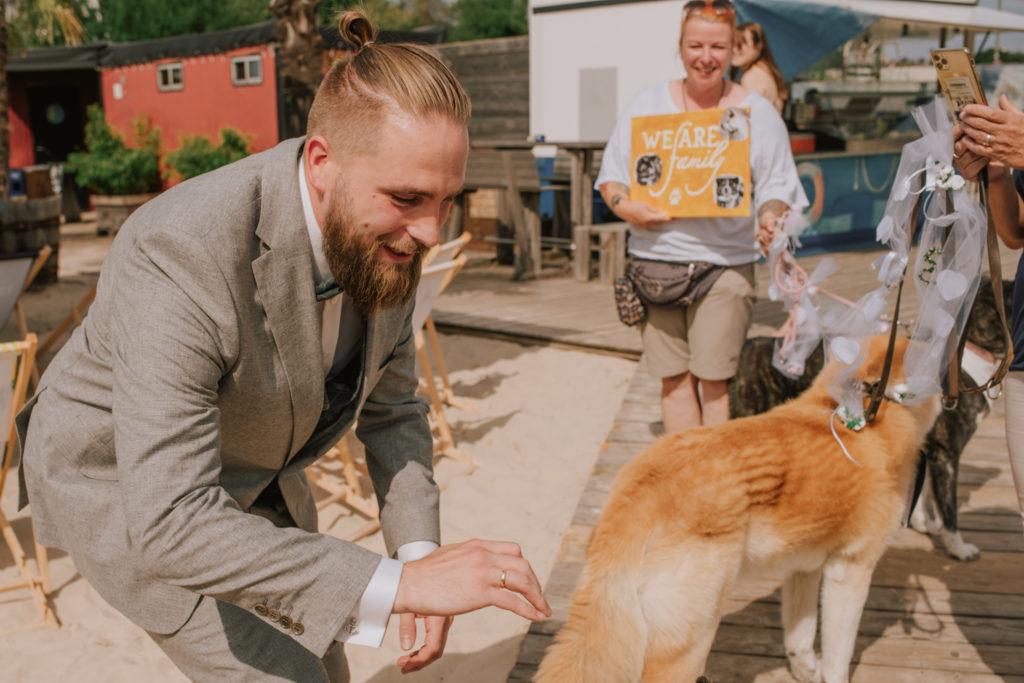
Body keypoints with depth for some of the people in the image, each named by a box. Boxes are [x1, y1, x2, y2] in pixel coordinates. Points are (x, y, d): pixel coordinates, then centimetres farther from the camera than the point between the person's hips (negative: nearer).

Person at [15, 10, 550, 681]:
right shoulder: (180, 258, -39)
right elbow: (169, 525, -44)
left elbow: (389, 404, -5)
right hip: (121, 480, -6)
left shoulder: (382, 235, -17)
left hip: (247, 468, 7)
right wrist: (398, 583, -48)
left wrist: (419, 551, -19)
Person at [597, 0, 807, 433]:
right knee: (674, 379, 6)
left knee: (714, 380, -6)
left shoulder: (758, 113, 5)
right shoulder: (648, 105, 8)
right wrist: (623, 206, -11)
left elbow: (776, 189, 3)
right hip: (655, 260, 2)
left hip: (725, 264, -2)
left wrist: (771, 219, -19)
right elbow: (611, 174, 10)